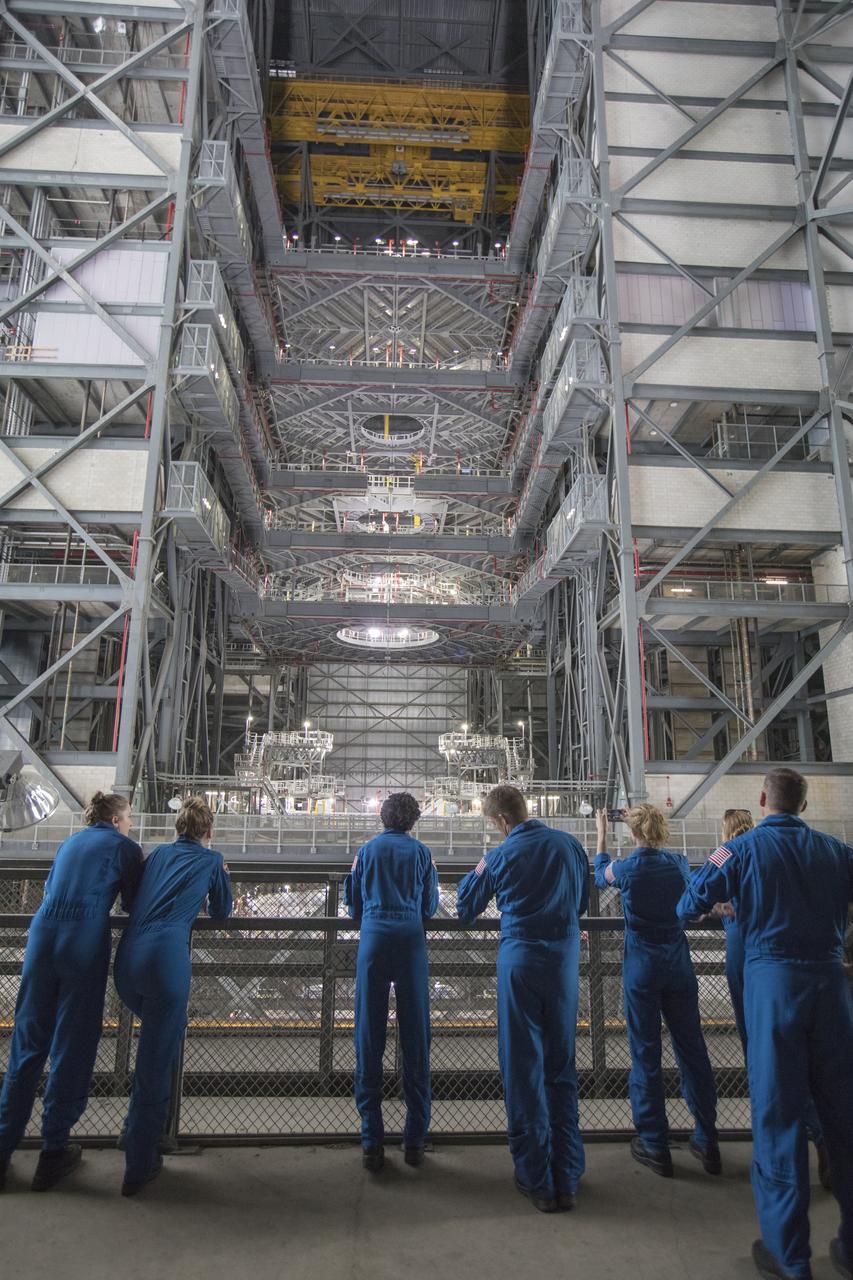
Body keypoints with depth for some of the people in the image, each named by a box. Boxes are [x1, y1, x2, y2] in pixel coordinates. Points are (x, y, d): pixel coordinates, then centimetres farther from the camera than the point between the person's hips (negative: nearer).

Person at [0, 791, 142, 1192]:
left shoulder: (69, 842, 21)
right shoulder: (124, 846, 4)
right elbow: (133, 904, 8)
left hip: (42, 934, 5)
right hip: (86, 942, -5)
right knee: (73, 1046, 6)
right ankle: (54, 1151, 16)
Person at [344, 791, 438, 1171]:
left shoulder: (367, 850, 11)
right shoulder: (422, 853, 8)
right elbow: (430, 908, 13)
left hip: (374, 939, 1)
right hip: (411, 940, 0)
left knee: (369, 1038, 4)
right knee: (415, 1036, 6)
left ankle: (372, 1143, 7)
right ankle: (414, 1140, 13)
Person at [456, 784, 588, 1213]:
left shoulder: (502, 856, -8)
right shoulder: (569, 844, 1)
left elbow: (466, 909, 5)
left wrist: (477, 872, 20)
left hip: (521, 958, -3)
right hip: (565, 960, 4)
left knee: (523, 1069, 8)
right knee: (561, 1068, 15)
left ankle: (537, 1181, 16)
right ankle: (567, 1180, 22)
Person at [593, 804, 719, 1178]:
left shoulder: (627, 868, -11)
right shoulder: (679, 863, -4)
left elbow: (601, 875, 11)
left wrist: (602, 832, 21)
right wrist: (643, 821, 28)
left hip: (641, 965, -3)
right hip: (679, 965, 4)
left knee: (645, 1054, 6)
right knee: (692, 1050, 13)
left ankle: (655, 1147, 15)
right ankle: (707, 1143, 24)